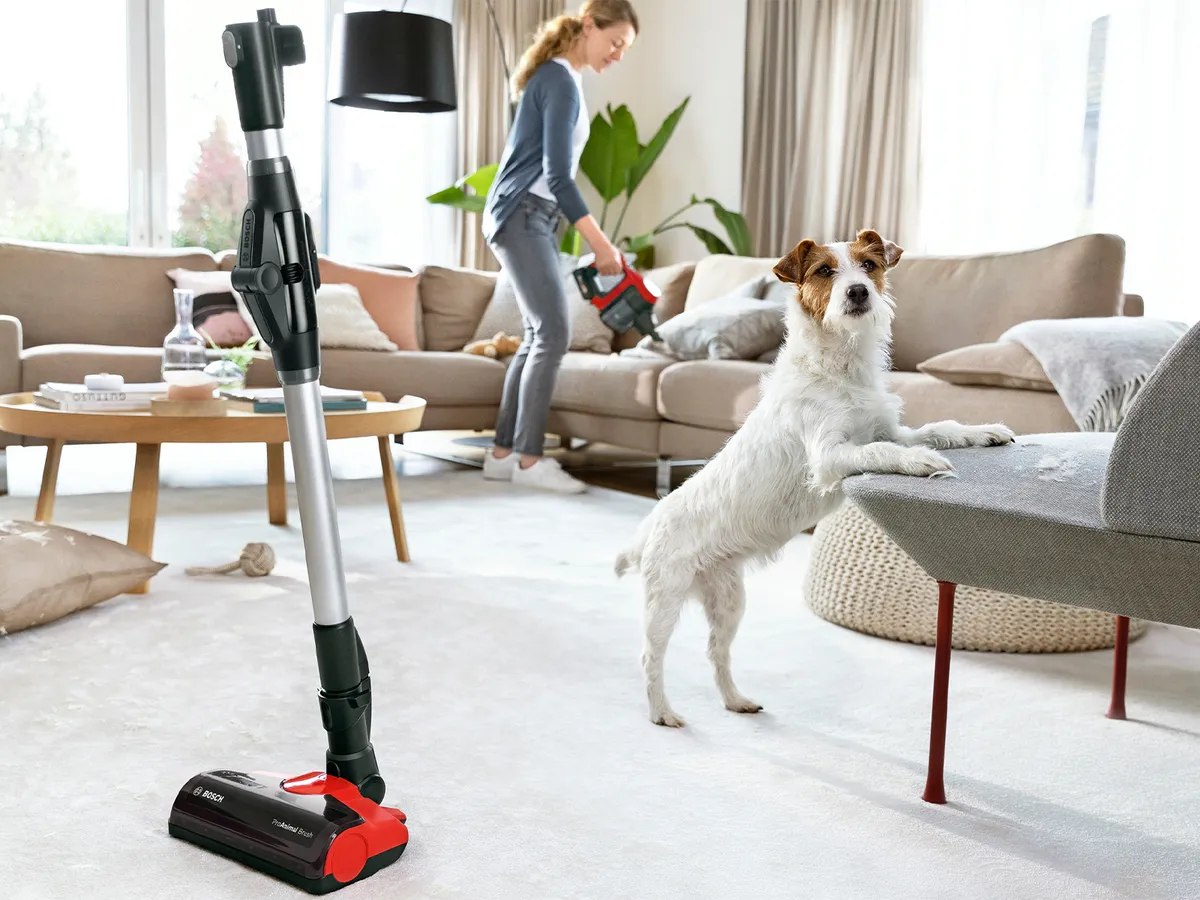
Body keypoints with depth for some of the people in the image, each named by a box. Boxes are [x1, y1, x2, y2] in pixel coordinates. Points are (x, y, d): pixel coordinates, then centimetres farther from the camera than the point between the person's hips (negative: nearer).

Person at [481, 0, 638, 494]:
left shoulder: (560, 78, 17)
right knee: (553, 333, -12)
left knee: (539, 336, 7)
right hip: (521, 216, -10)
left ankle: (503, 452, 10)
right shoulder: (561, 82, -13)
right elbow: (558, 175, -20)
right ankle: (528, 459, -8)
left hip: (533, 218, 10)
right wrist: (600, 243, -22)